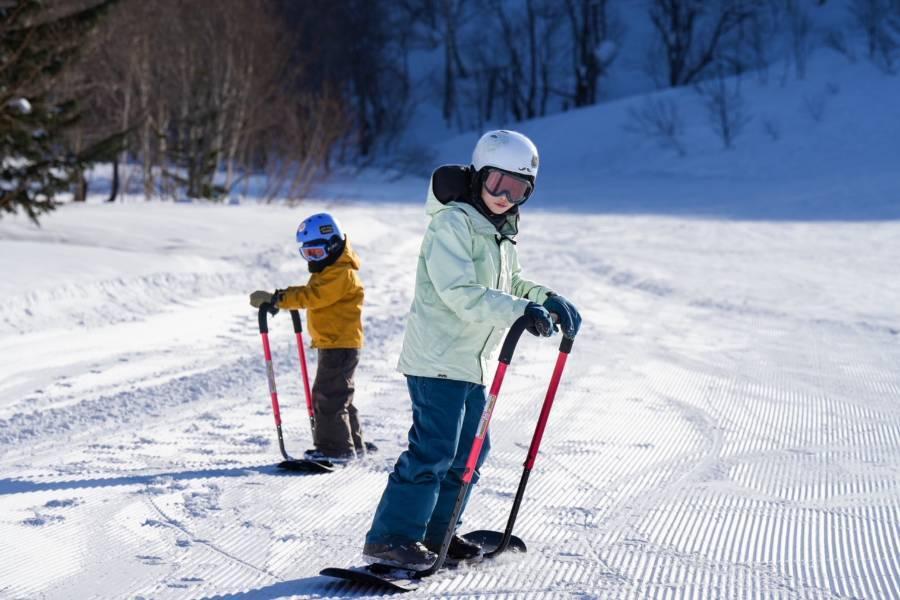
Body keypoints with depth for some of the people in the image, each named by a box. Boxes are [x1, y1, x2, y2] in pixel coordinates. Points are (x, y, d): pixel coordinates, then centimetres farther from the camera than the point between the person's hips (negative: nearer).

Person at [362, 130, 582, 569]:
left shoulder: (500, 229, 14)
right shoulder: (453, 223, -15)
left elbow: (507, 284, 24)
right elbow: (461, 293, -25)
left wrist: (546, 300, 7)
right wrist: (520, 311, -32)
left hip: (471, 360, 10)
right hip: (437, 358, -10)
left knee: (469, 451, 13)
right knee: (433, 450, -12)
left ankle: (435, 533, 23)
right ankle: (390, 539, -8)